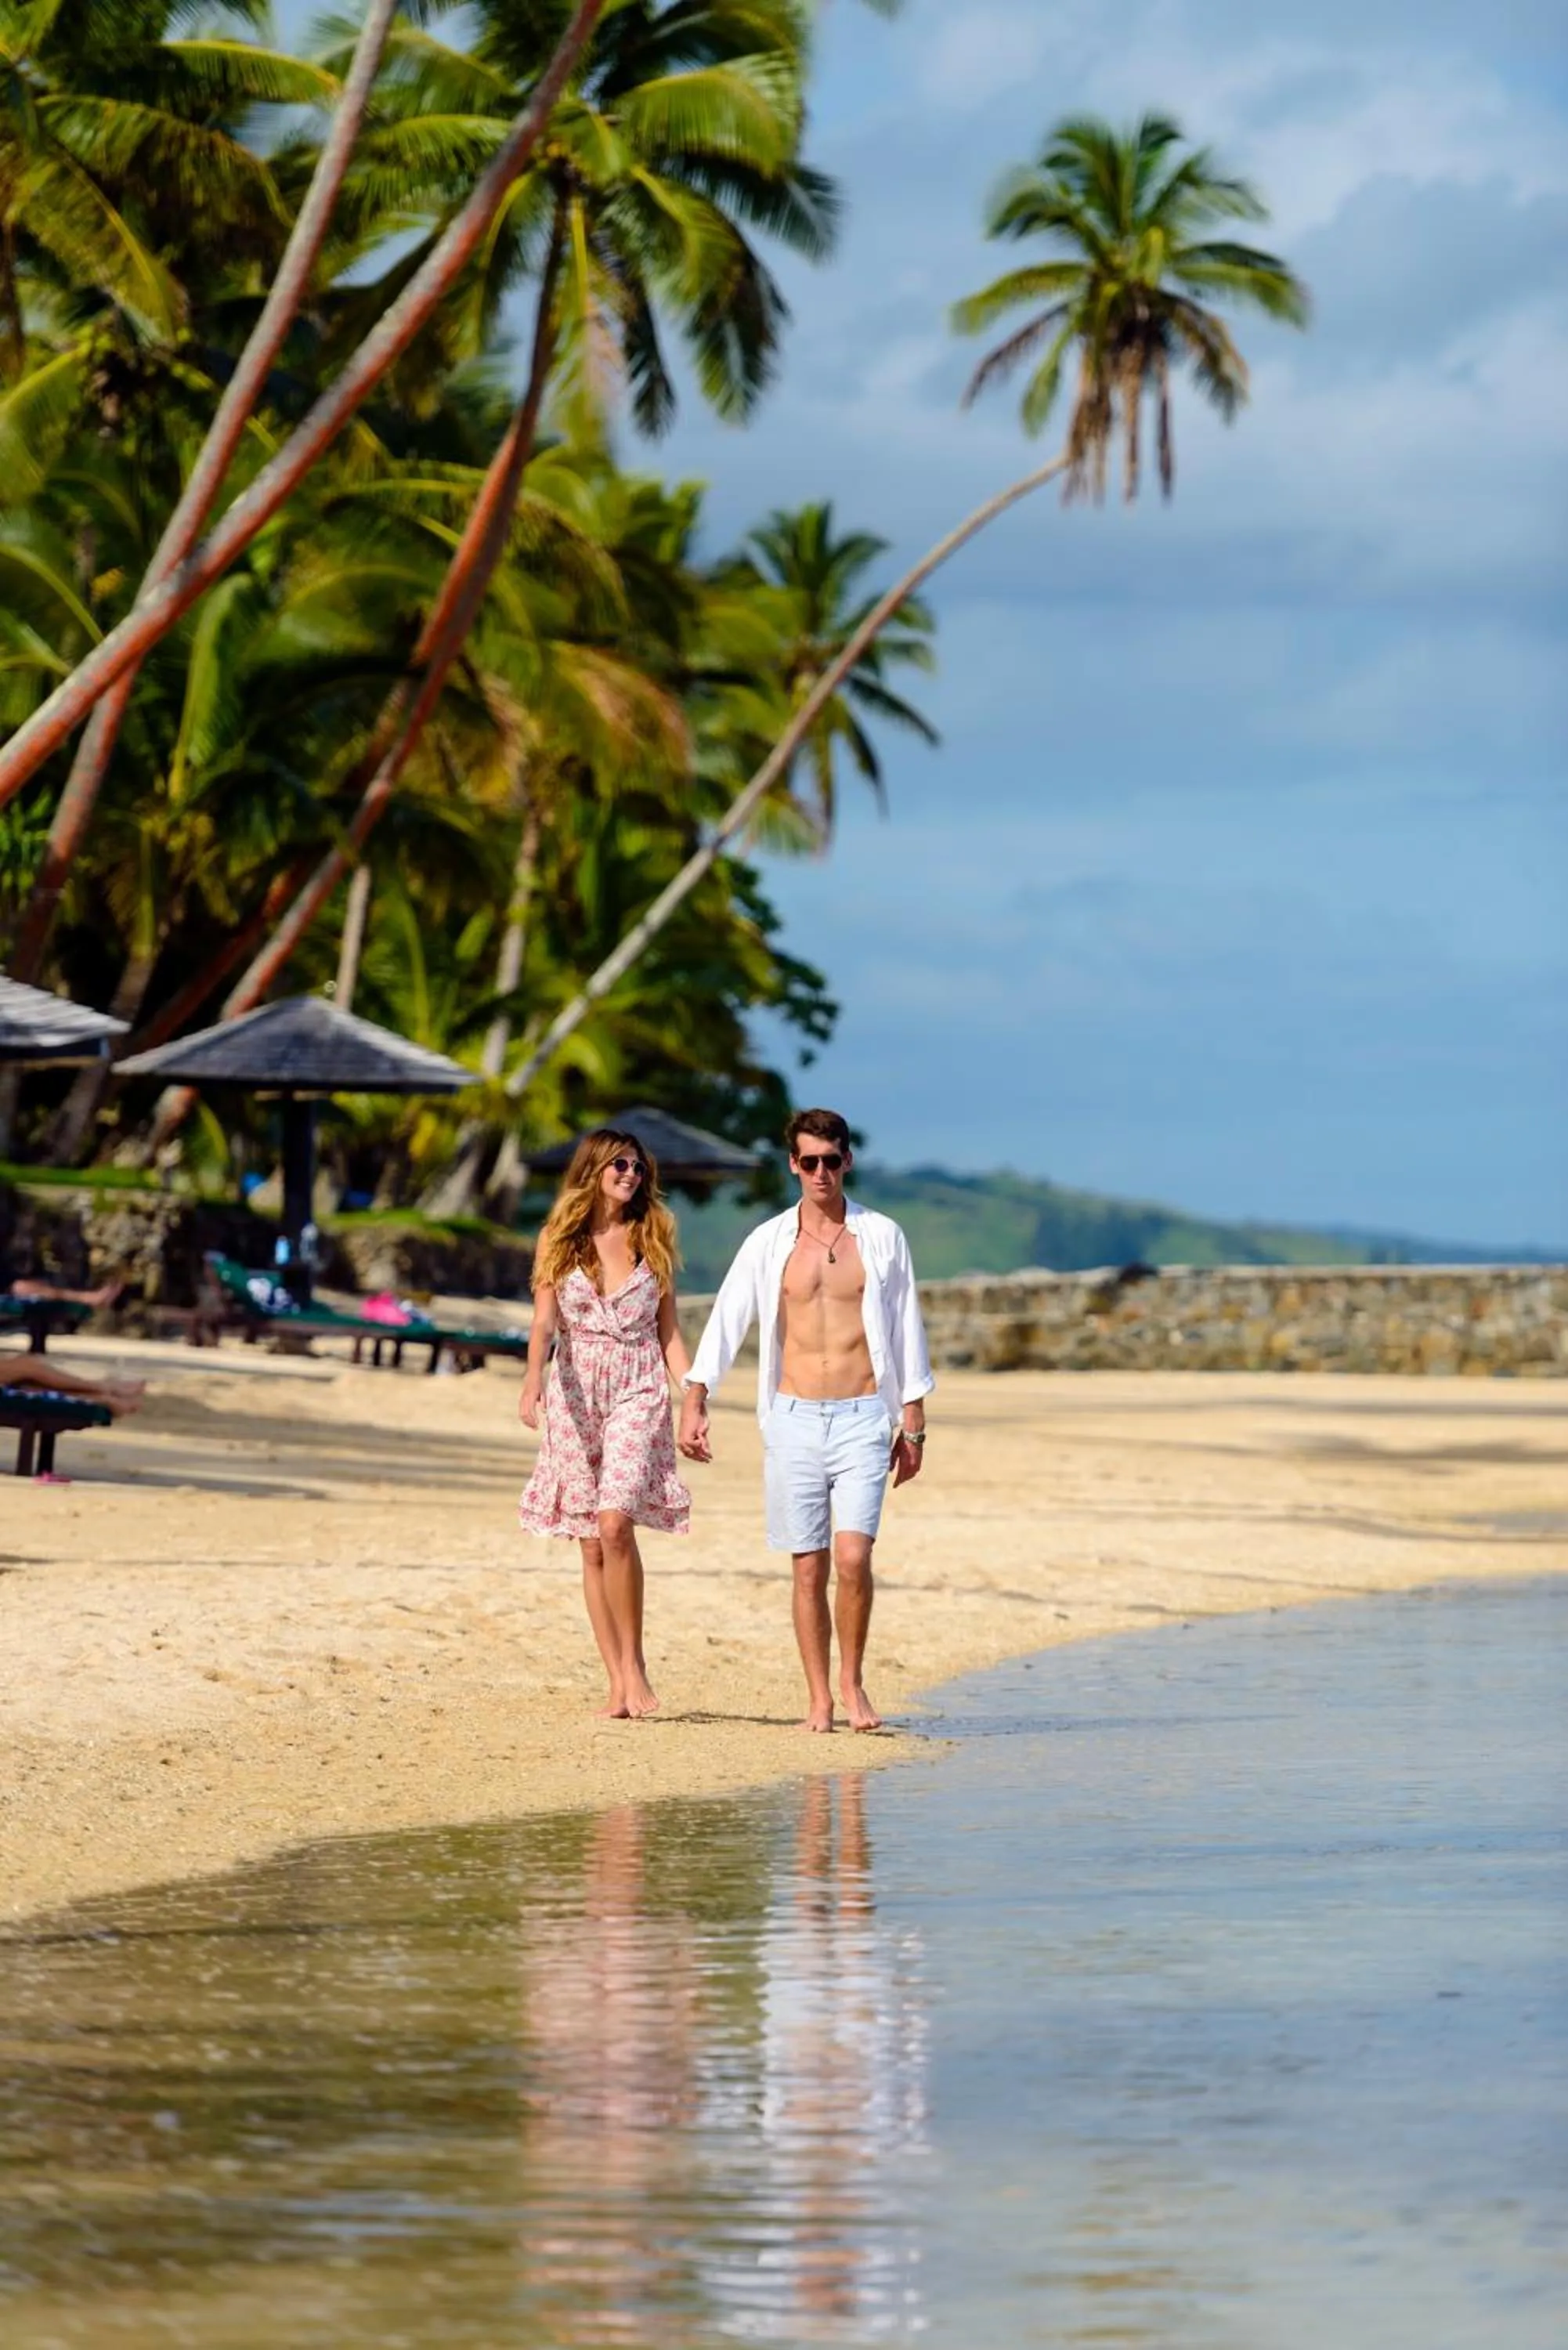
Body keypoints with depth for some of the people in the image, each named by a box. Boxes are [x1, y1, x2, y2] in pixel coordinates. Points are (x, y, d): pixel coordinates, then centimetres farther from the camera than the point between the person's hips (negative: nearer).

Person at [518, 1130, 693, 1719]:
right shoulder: (559, 1239, 5)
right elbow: (544, 1320, -7)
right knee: (592, 1546, 0)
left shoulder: (652, 1237, 7)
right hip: (576, 1395, 1)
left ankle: (634, 1661, -9)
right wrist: (533, 1379, -25)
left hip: (638, 1390, -1)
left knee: (615, 1524, -21)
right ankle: (618, 1683, 4)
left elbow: (669, 1331, 10)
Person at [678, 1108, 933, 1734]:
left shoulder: (881, 1237, 5)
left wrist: (913, 1424, 7)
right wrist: (694, 1404, -8)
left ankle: (851, 1681, 3)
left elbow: (906, 1330, 9)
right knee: (808, 1567, 2)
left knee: (852, 1557, -15)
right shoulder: (768, 1243, 5)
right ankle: (819, 1700, 8)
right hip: (795, 1419, 1)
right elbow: (726, 1322, 3)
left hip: (863, 1419, -1)